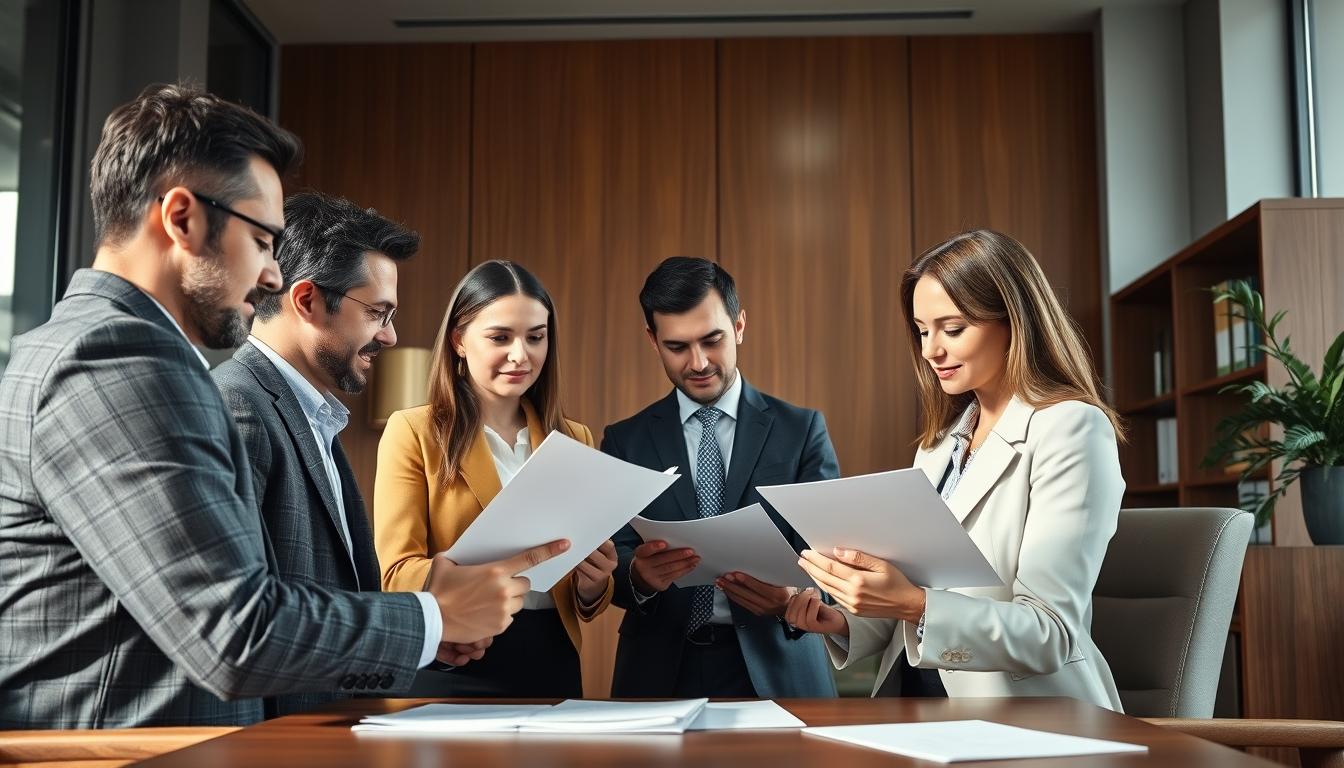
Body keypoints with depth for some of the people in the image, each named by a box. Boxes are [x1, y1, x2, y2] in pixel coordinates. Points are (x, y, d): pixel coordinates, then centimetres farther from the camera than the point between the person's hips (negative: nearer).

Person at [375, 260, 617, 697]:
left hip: (550, 665, 4)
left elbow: (587, 598, 10)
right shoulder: (413, 432, -4)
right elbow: (397, 575, -12)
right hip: (450, 669, -3)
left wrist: (591, 584, -13)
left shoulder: (575, 441, 8)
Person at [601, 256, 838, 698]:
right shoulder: (624, 442, 8)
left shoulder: (801, 430, 4)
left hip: (775, 674, -1)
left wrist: (793, 598, -22)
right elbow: (609, 564, 1)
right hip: (660, 677, 1)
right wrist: (638, 574, -21)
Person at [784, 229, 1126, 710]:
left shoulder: (1070, 429, -8)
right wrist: (845, 623, -4)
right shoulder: (940, 444, 16)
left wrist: (915, 605, -27)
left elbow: (1051, 634, -15)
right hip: (916, 701, 6)